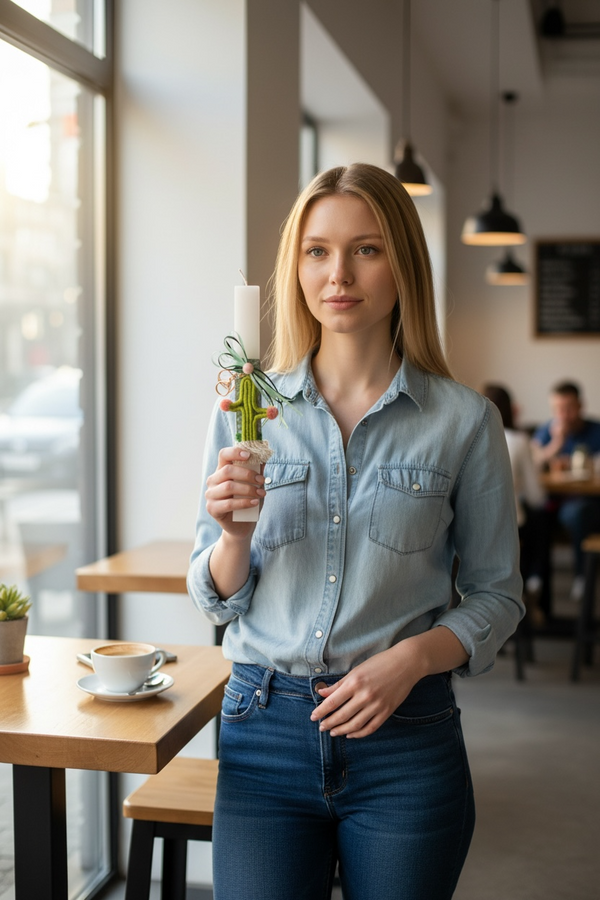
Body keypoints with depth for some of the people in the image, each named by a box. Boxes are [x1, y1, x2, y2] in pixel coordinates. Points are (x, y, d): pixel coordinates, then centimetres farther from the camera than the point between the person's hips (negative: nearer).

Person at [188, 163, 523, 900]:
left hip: (406, 737, -1)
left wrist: (413, 657, -14)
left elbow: (496, 594, 3)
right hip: (264, 731, 1)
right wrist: (233, 534, -15)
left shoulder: (463, 420, -3)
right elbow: (216, 599, 6)